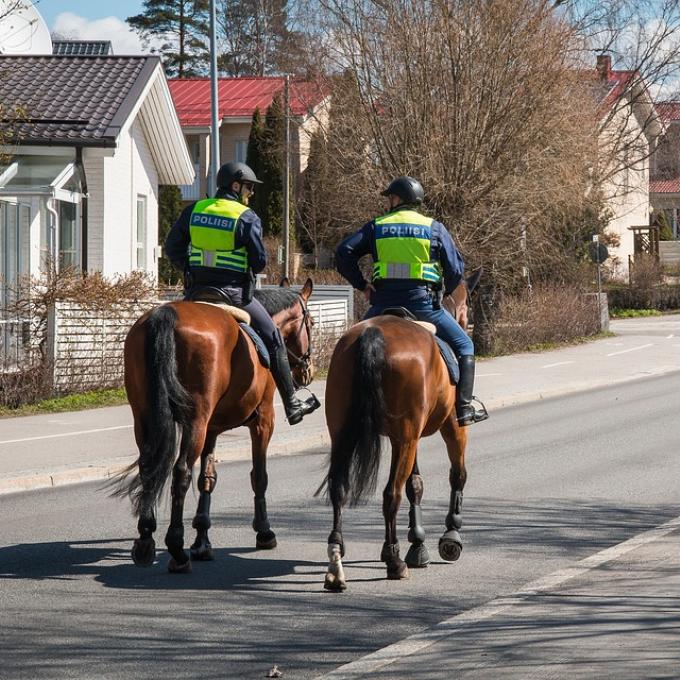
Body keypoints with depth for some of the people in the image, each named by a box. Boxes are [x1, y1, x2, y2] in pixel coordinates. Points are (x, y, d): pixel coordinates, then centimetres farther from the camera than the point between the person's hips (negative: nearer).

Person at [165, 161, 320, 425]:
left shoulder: (194, 210, 7)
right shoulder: (247, 217, -7)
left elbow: (172, 247, 7)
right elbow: (260, 261, -8)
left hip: (196, 291, 4)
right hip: (233, 292, -4)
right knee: (273, 339, 9)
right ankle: (292, 405, 12)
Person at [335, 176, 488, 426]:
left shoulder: (376, 227, 10)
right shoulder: (435, 228, 7)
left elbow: (344, 253, 0)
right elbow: (455, 269, 2)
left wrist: (361, 284, 8)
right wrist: (445, 292, 19)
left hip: (384, 302, 1)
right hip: (423, 301, -1)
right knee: (463, 347, 12)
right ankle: (464, 407, 0)